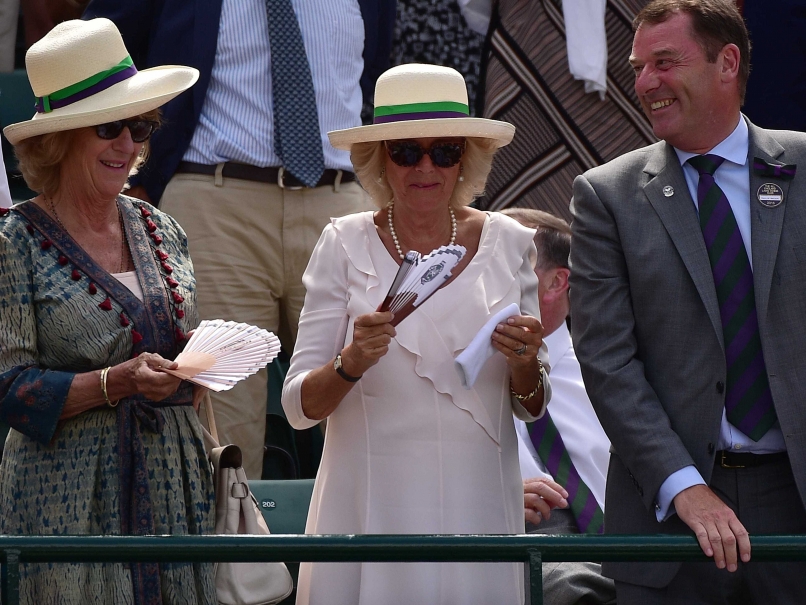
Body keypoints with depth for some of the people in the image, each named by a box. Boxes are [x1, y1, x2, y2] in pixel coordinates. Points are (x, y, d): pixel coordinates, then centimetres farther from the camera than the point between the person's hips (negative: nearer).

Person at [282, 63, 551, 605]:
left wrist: (524, 363, -10)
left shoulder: (508, 244, 5)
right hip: (372, 506, -2)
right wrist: (351, 362, -22)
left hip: (477, 503, 2)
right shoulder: (347, 245, 0)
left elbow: (531, 407, 11)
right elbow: (299, 406, -3)